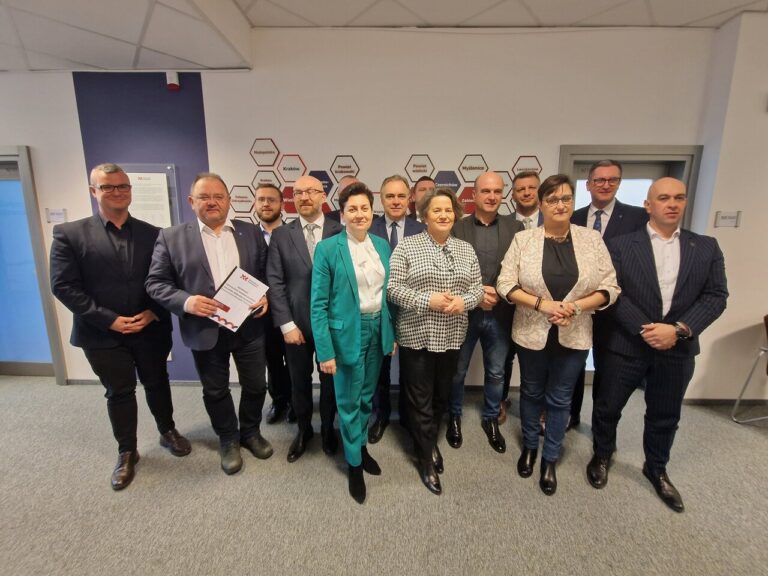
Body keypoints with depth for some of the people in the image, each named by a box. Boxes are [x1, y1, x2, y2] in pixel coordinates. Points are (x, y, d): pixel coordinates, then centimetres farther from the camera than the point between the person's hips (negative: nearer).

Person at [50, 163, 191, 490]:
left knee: (157, 384, 17)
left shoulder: (153, 234, 1)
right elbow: (63, 286, -9)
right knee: (118, 393, 12)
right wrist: (109, 319, -16)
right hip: (103, 334, -1)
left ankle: (168, 432, 39)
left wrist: (153, 313, -13)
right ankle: (126, 452, 31)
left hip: (151, 329, 1)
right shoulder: (69, 234, -4)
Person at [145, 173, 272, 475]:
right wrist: (185, 301, -19)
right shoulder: (171, 237, -2)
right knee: (215, 390, 15)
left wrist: (265, 296, -11)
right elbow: (155, 283, -3)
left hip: (249, 324, 2)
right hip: (205, 329, -1)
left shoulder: (251, 232, 3)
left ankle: (251, 432, 39)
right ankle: (228, 440, 37)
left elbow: (267, 273, 7)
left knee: (255, 384, 13)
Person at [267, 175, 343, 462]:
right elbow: (275, 282, -3)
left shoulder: (341, 232, -3)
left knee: (330, 378, 15)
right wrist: (286, 324, -9)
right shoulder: (281, 235, 0)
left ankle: (327, 427, 39)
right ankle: (303, 429, 40)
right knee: (299, 380, 16)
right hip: (296, 323, 1)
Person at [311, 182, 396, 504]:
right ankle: (354, 463, 31)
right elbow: (318, 303, -12)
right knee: (349, 401, 10)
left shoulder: (382, 245, 5)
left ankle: (362, 446, 43)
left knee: (367, 396, 20)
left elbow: (388, 292, 10)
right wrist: (325, 351, -15)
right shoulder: (327, 249, -11)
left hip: (377, 329, 5)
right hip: (347, 332, -5)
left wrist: (392, 333, 8)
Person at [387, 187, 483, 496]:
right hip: (416, 336, -4)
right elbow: (392, 288, -12)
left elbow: (478, 287, 6)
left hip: (451, 337, 4)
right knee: (420, 400, 8)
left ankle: (430, 441, 45)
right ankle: (426, 459, 27)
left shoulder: (466, 249, 7)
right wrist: (428, 300, -22)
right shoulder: (406, 245, -7)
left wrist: (463, 301, -15)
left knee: (441, 396, 19)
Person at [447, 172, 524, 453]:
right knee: (457, 371, 14)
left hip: (500, 314, 2)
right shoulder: (457, 228, -4)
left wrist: (498, 293, -14)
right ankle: (454, 416, 37)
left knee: (496, 372, 17)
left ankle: (490, 418, 39)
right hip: (464, 312, -1)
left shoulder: (515, 227, 2)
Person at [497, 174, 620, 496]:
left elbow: (610, 288, -3)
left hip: (574, 336, 1)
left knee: (560, 399, 14)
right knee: (531, 393, 18)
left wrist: (575, 307, -18)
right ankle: (529, 446, 41)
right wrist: (542, 304, -19)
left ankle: (550, 459, 34)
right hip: (532, 333, 0)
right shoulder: (523, 239, -6)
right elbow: (506, 284, -9)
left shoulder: (592, 239, -2)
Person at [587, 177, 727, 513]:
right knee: (608, 407, 10)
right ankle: (601, 456, 36)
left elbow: (716, 296, -1)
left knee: (665, 415, 18)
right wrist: (644, 329, -18)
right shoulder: (621, 246, -4)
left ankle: (656, 469, 41)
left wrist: (679, 329, -15)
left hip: (678, 349, 3)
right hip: (627, 345, -2)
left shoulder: (706, 248, 5)